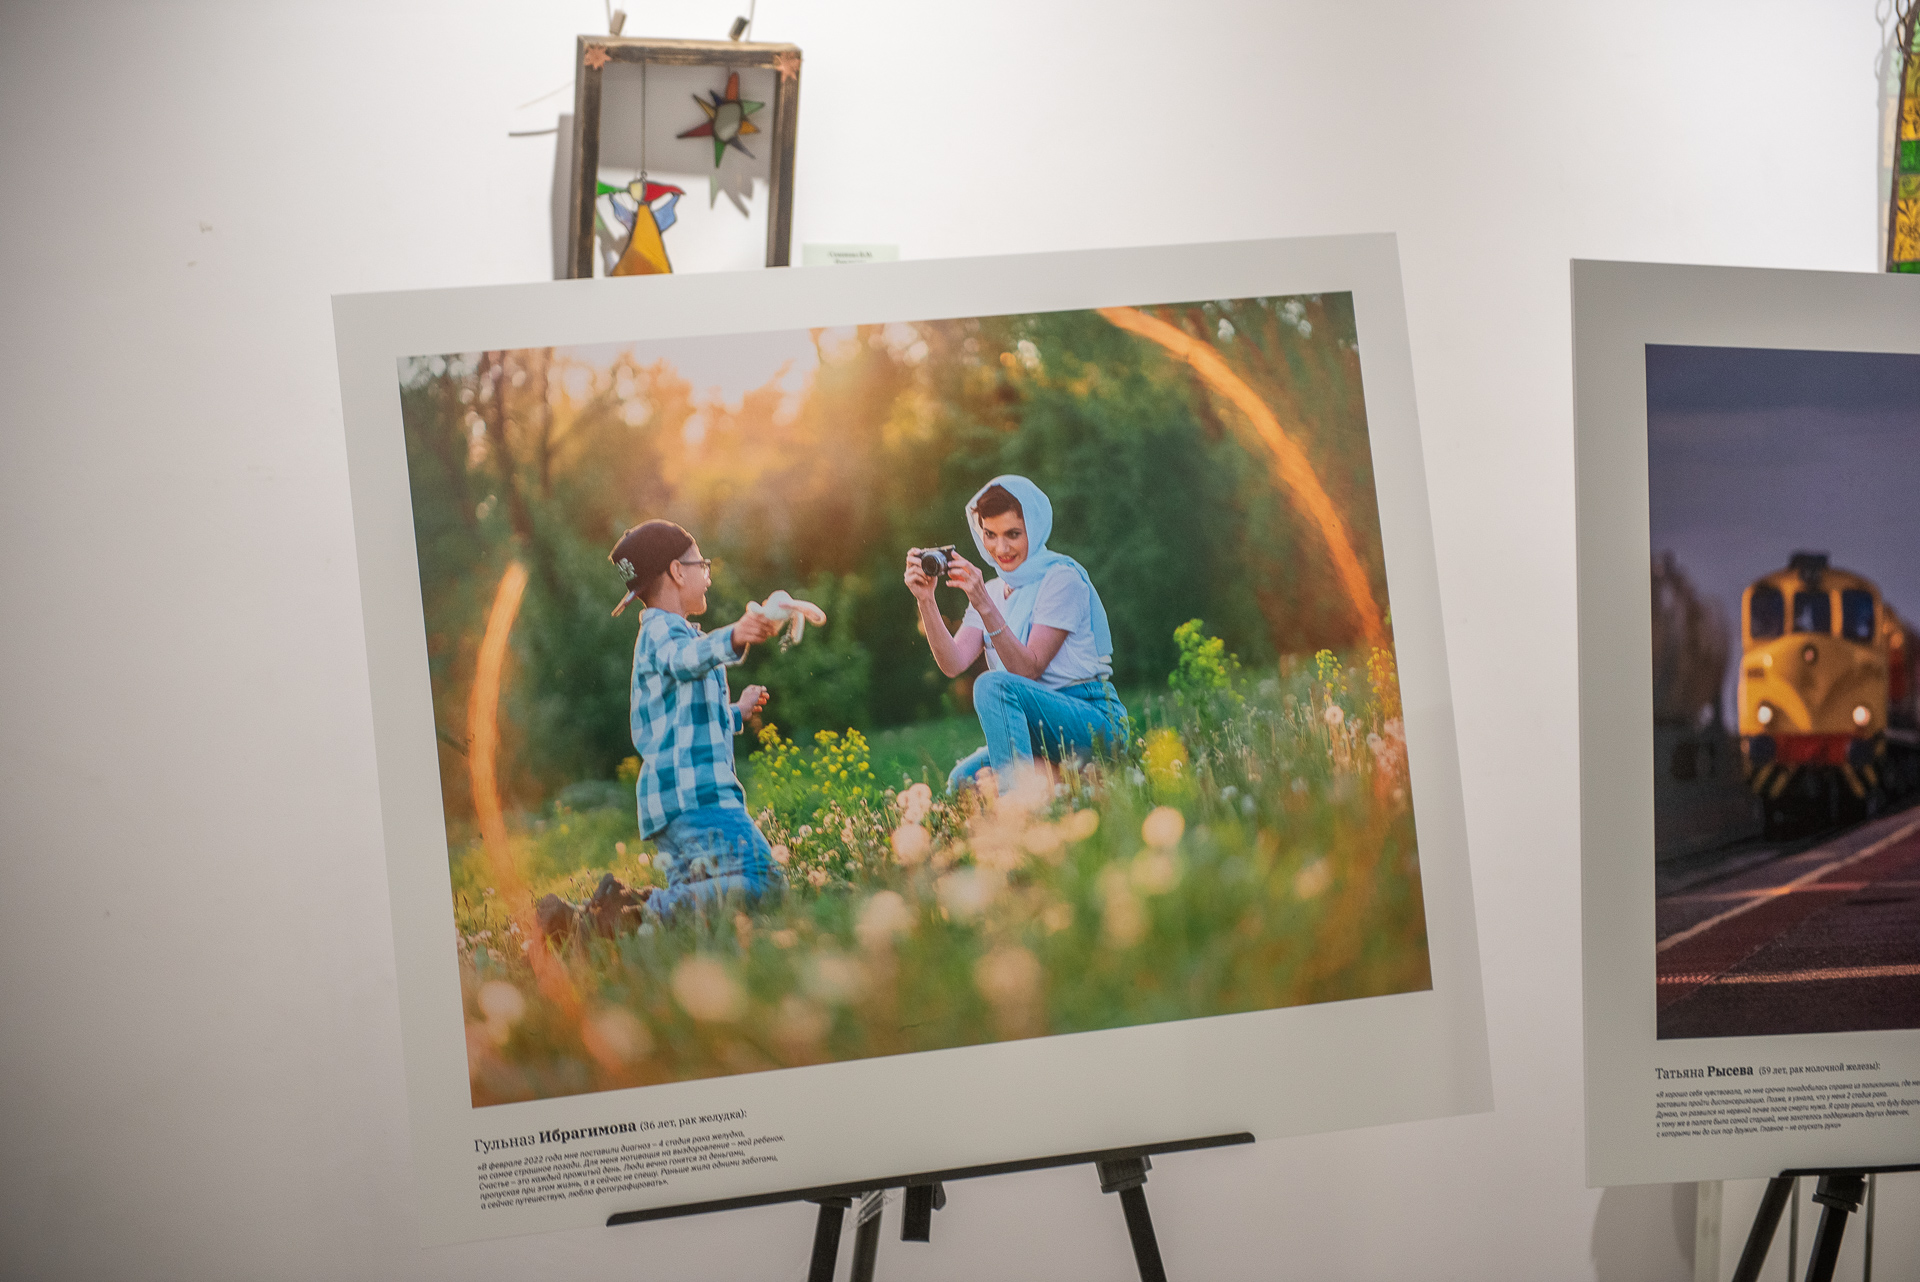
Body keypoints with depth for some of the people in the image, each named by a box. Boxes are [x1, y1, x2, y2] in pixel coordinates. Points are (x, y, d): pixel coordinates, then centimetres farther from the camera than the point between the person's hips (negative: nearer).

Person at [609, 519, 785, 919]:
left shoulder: (658, 633, 30)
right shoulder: (662, 630, -2)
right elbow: (686, 658, -29)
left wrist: (735, 713, 41)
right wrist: (734, 638, -47)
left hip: (667, 797, 10)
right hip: (692, 788, -10)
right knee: (762, 882, -25)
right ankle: (657, 913, -31)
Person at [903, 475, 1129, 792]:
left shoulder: (1061, 578, -9)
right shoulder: (992, 590, 12)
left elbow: (1029, 668, -18)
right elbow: (954, 663, -3)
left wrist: (985, 605, -27)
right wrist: (926, 600, -15)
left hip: (1095, 723, -7)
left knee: (994, 684, -29)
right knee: (961, 781, -12)